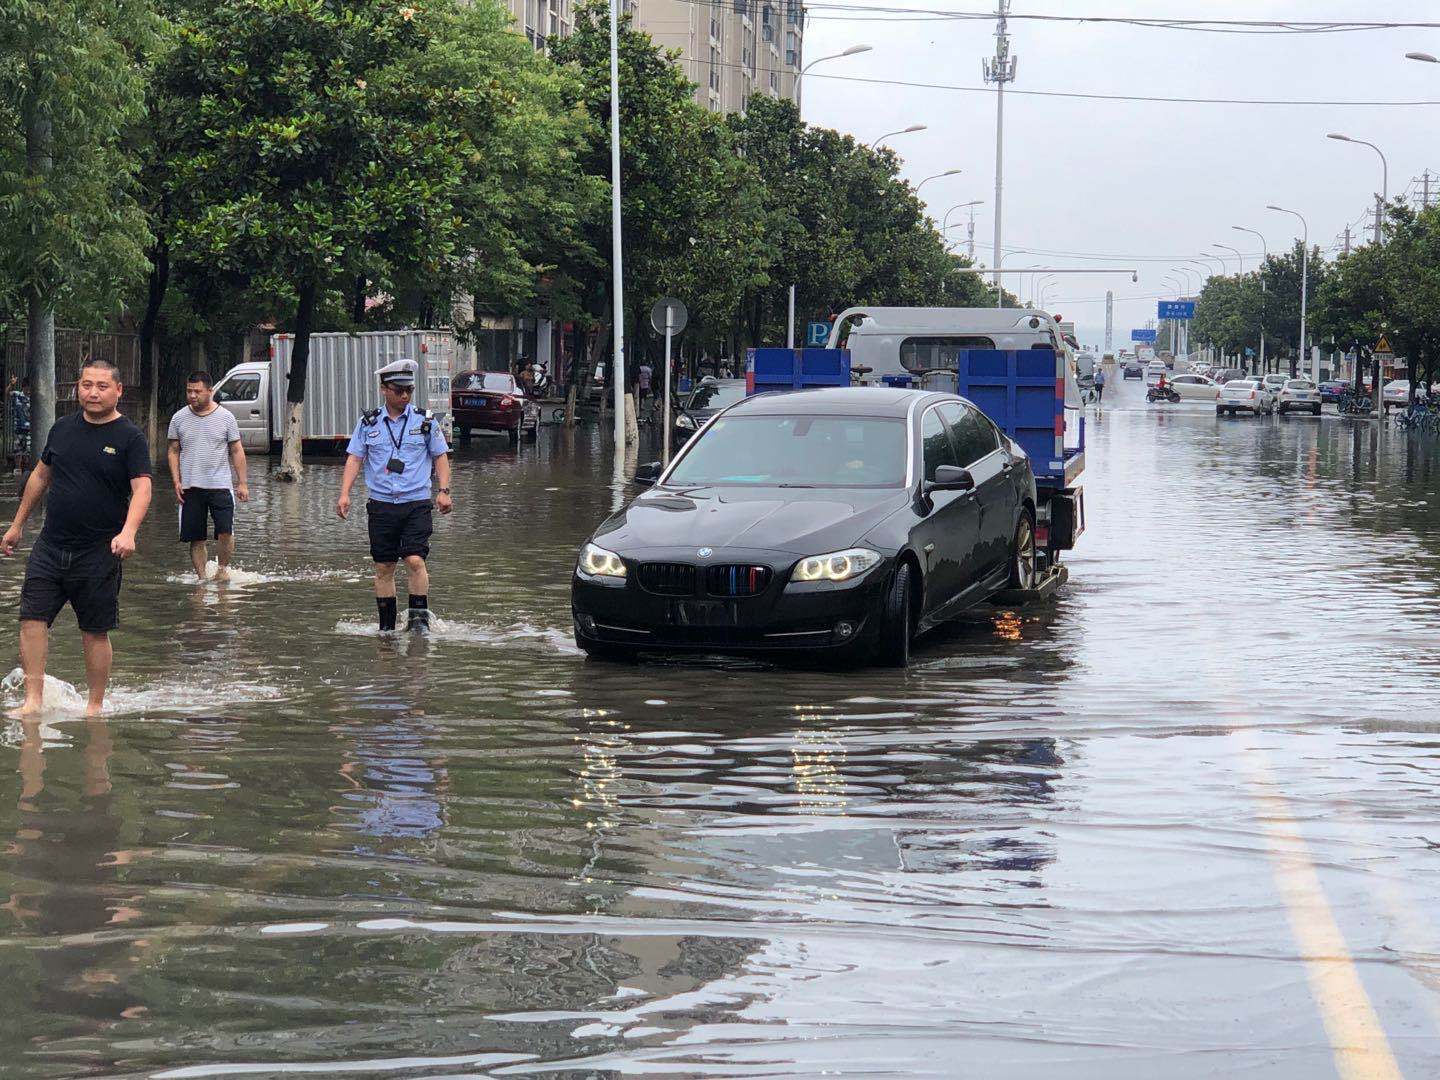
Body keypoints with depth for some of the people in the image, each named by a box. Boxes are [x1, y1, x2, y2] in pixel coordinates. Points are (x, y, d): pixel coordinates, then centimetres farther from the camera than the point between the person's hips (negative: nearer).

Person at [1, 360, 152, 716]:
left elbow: (142, 488, -15)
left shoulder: (130, 438, -6)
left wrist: (128, 532, -32)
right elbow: (40, 476, 20)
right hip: (49, 548, 4)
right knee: (32, 620, -6)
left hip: (98, 553, -4)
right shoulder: (63, 428, 9)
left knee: (95, 632, 3)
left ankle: (95, 705, 14)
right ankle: (33, 699, -3)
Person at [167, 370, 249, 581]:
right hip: (190, 487, 2)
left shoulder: (225, 417, 1)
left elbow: (236, 451, 4)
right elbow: (173, 451, 10)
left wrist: (242, 483, 0)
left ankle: (222, 569, 7)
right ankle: (201, 577, 11)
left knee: (225, 532, -13)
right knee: (196, 539, 2)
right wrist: (177, 481, -1)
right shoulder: (179, 418, 5)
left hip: (220, 486, -2)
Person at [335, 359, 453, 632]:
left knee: (415, 560, -16)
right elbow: (354, 458, 5)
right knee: (383, 567, 4)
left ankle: (420, 618, -7)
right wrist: (344, 494, -5)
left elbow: (440, 456, 8)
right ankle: (386, 627, 12)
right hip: (381, 504, 2)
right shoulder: (368, 423, 6)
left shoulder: (425, 421, 3)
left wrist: (444, 491, -4)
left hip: (416, 503, -2)